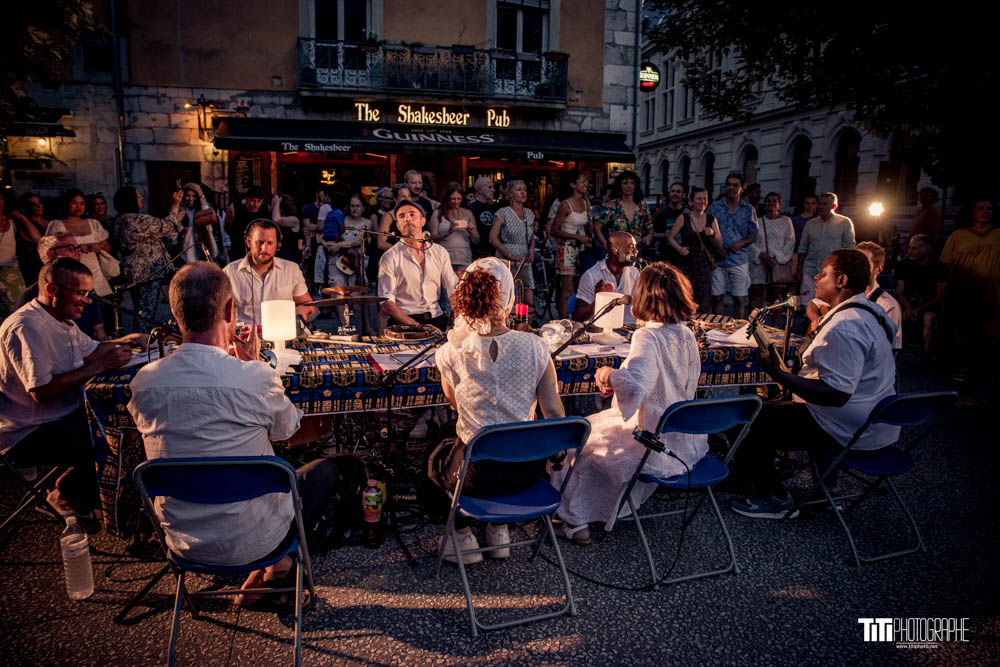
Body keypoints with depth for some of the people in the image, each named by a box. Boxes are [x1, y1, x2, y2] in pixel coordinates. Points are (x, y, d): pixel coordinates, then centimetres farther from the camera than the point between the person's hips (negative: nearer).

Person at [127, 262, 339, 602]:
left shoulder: (143, 382, -11)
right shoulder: (254, 377, -25)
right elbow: (286, 428, -3)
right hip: (249, 540, -5)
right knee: (325, 469, 21)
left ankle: (264, 571, 30)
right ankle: (278, 566, 26)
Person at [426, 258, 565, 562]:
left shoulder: (451, 352, -13)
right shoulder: (535, 347, -10)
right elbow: (554, 412, -5)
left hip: (478, 474, -2)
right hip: (527, 470, 2)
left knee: (436, 456, 33)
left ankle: (463, 537, 32)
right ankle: (499, 532, 39)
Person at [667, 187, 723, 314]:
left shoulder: (711, 219, 8)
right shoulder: (683, 218, 1)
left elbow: (719, 245, 6)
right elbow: (670, 238, 4)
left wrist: (713, 234, -13)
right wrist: (679, 248, -13)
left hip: (704, 264, 2)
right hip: (685, 264, -2)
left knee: (703, 300, 0)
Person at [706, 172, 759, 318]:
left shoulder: (748, 210, 7)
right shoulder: (714, 207, 6)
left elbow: (753, 236, 9)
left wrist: (741, 243, -12)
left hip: (739, 260, 0)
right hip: (717, 261, 0)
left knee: (740, 299, 3)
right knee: (717, 297, 3)